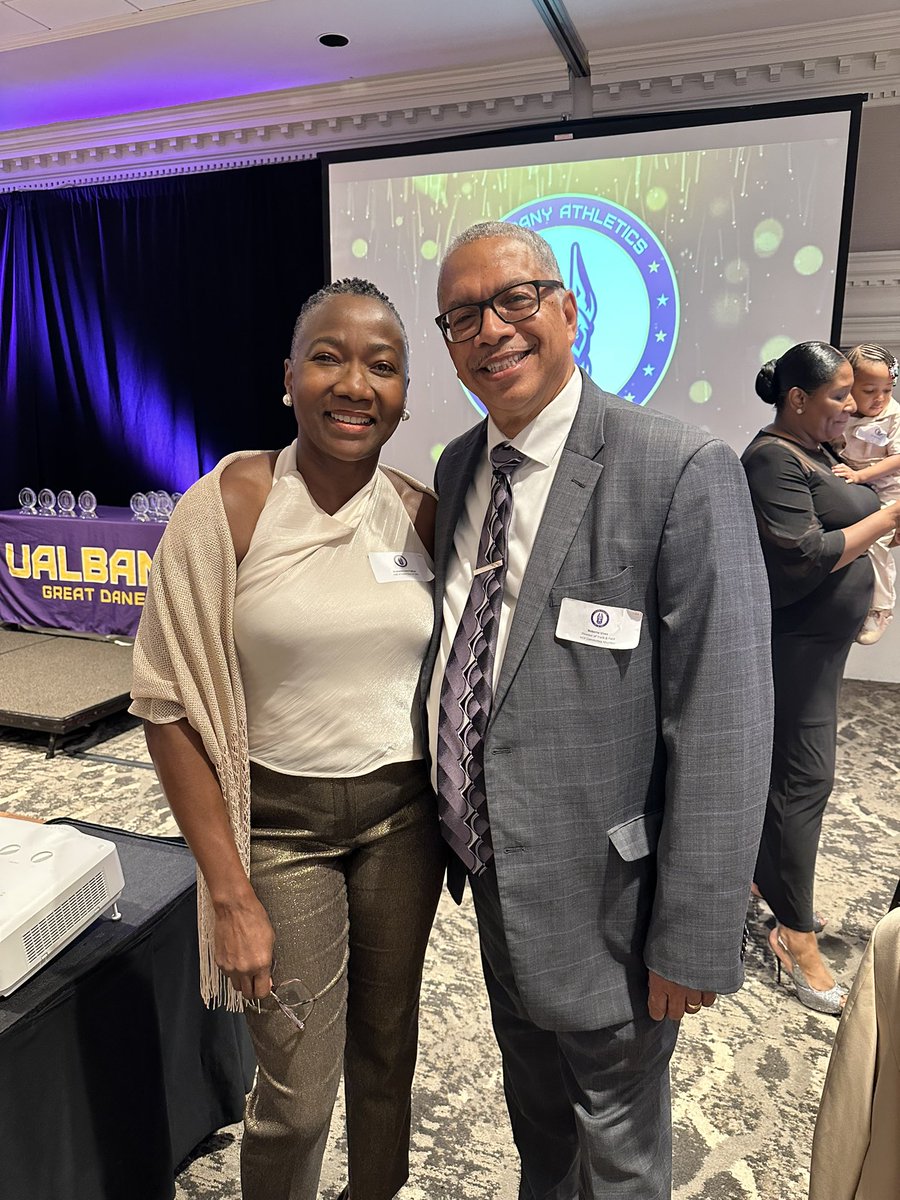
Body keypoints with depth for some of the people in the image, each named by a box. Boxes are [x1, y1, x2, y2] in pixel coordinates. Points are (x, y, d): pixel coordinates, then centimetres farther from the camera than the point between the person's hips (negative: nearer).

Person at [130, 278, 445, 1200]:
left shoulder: (421, 512, -1)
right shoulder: (230, 503, -13)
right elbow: (170, 703, -12)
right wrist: (230, 895, -11)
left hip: (403, 813, 4)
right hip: (280, 821, -3)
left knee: (387, 1050, 20)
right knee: (296, 1096, 8)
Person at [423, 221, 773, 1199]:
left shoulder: (682, 474, -21)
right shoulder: (457, 469, 0)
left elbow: (722, 727, -21)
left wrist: (695, 937, -16)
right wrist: (458, 831, 13)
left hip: (604, 891, -6)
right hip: (494, 875, 6)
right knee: (533, 1108, 31)